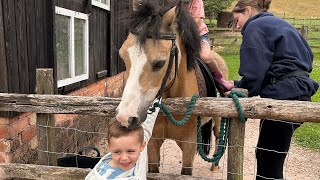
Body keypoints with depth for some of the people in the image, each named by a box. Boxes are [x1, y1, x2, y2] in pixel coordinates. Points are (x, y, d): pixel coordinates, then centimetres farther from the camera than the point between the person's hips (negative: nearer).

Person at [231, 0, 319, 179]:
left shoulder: (255, 27, -4)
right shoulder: (281, 25, 24)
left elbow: (253, 75, -15)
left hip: (284, 97, -10)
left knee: (269, 164, -4)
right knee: (264, 155, 18)